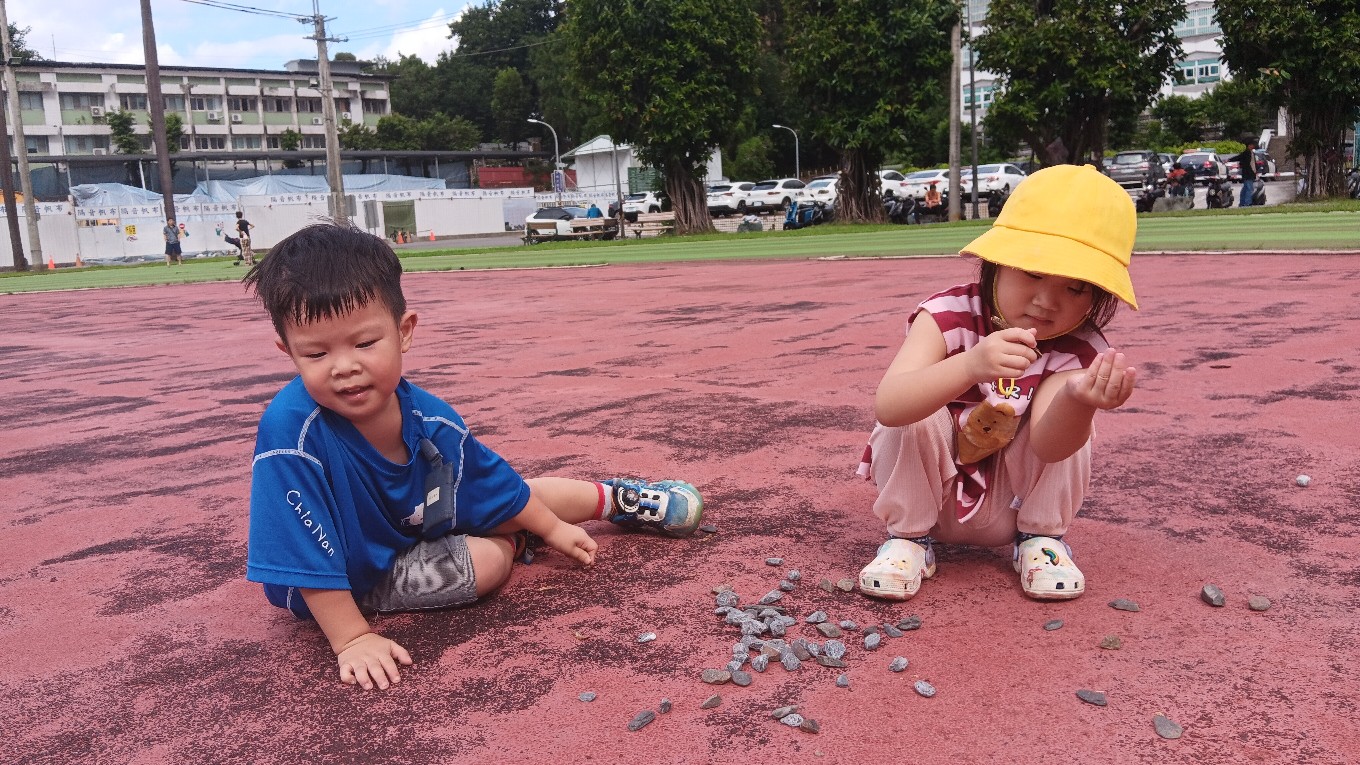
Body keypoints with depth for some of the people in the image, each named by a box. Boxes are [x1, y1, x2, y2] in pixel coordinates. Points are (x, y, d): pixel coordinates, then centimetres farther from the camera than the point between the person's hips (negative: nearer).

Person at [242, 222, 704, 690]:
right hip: (343, 579, -5)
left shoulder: (429, 419, -20)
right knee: (485, 561, -20)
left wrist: (553, 529, 9)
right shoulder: (291, 430, -36)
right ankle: (512, 541, 15)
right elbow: (307, 562, -31)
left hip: (418, 522, 5)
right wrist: (352, 640, -30)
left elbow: (495, 481, -2)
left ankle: (614, 499, 38)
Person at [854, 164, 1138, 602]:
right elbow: (887, 406, -40)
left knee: (1068, 422, -23)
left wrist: (1079, 399, -58)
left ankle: (1041, 538, -2)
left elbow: (1047, 444, -35)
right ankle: (908, 538, -10)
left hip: (1009, 506, 2)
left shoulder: (1076, 349, -16)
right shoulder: (947, 317, -22)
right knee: (917, 417, -30)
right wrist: (971, 365, -57)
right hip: (928, 495, -1)